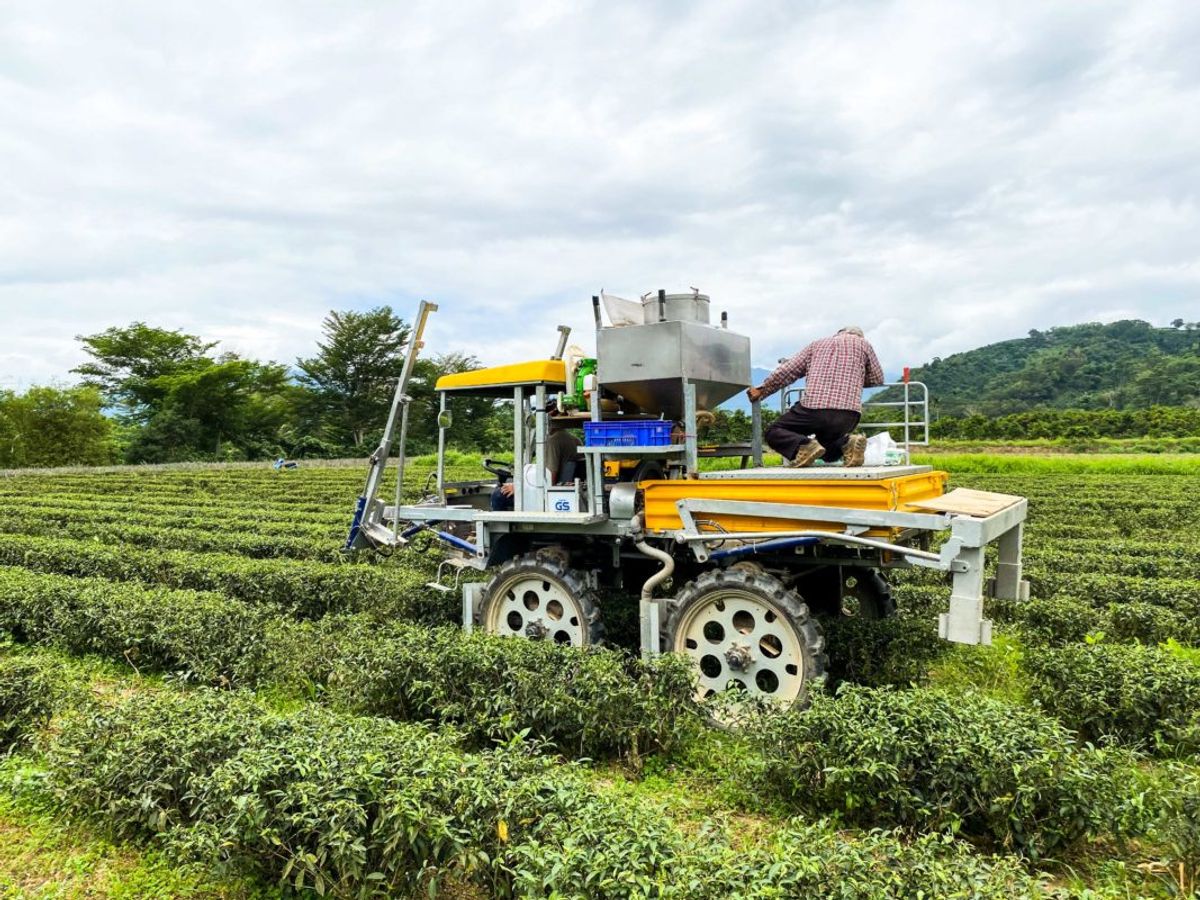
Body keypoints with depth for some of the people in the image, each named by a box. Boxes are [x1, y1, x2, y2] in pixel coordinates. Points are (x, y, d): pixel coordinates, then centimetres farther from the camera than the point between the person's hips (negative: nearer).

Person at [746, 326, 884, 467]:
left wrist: (761, 390, 25)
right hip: (849, 414, 2)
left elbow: (786, 371, 18)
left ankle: (803, 446, -18)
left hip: (814, 406, -2)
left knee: (774, 433, 12)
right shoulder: (862, 343, 20)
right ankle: (846, 443, -6)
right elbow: (877, 379, 23)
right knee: (825, 444, 28)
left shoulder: (817, 344, 22)